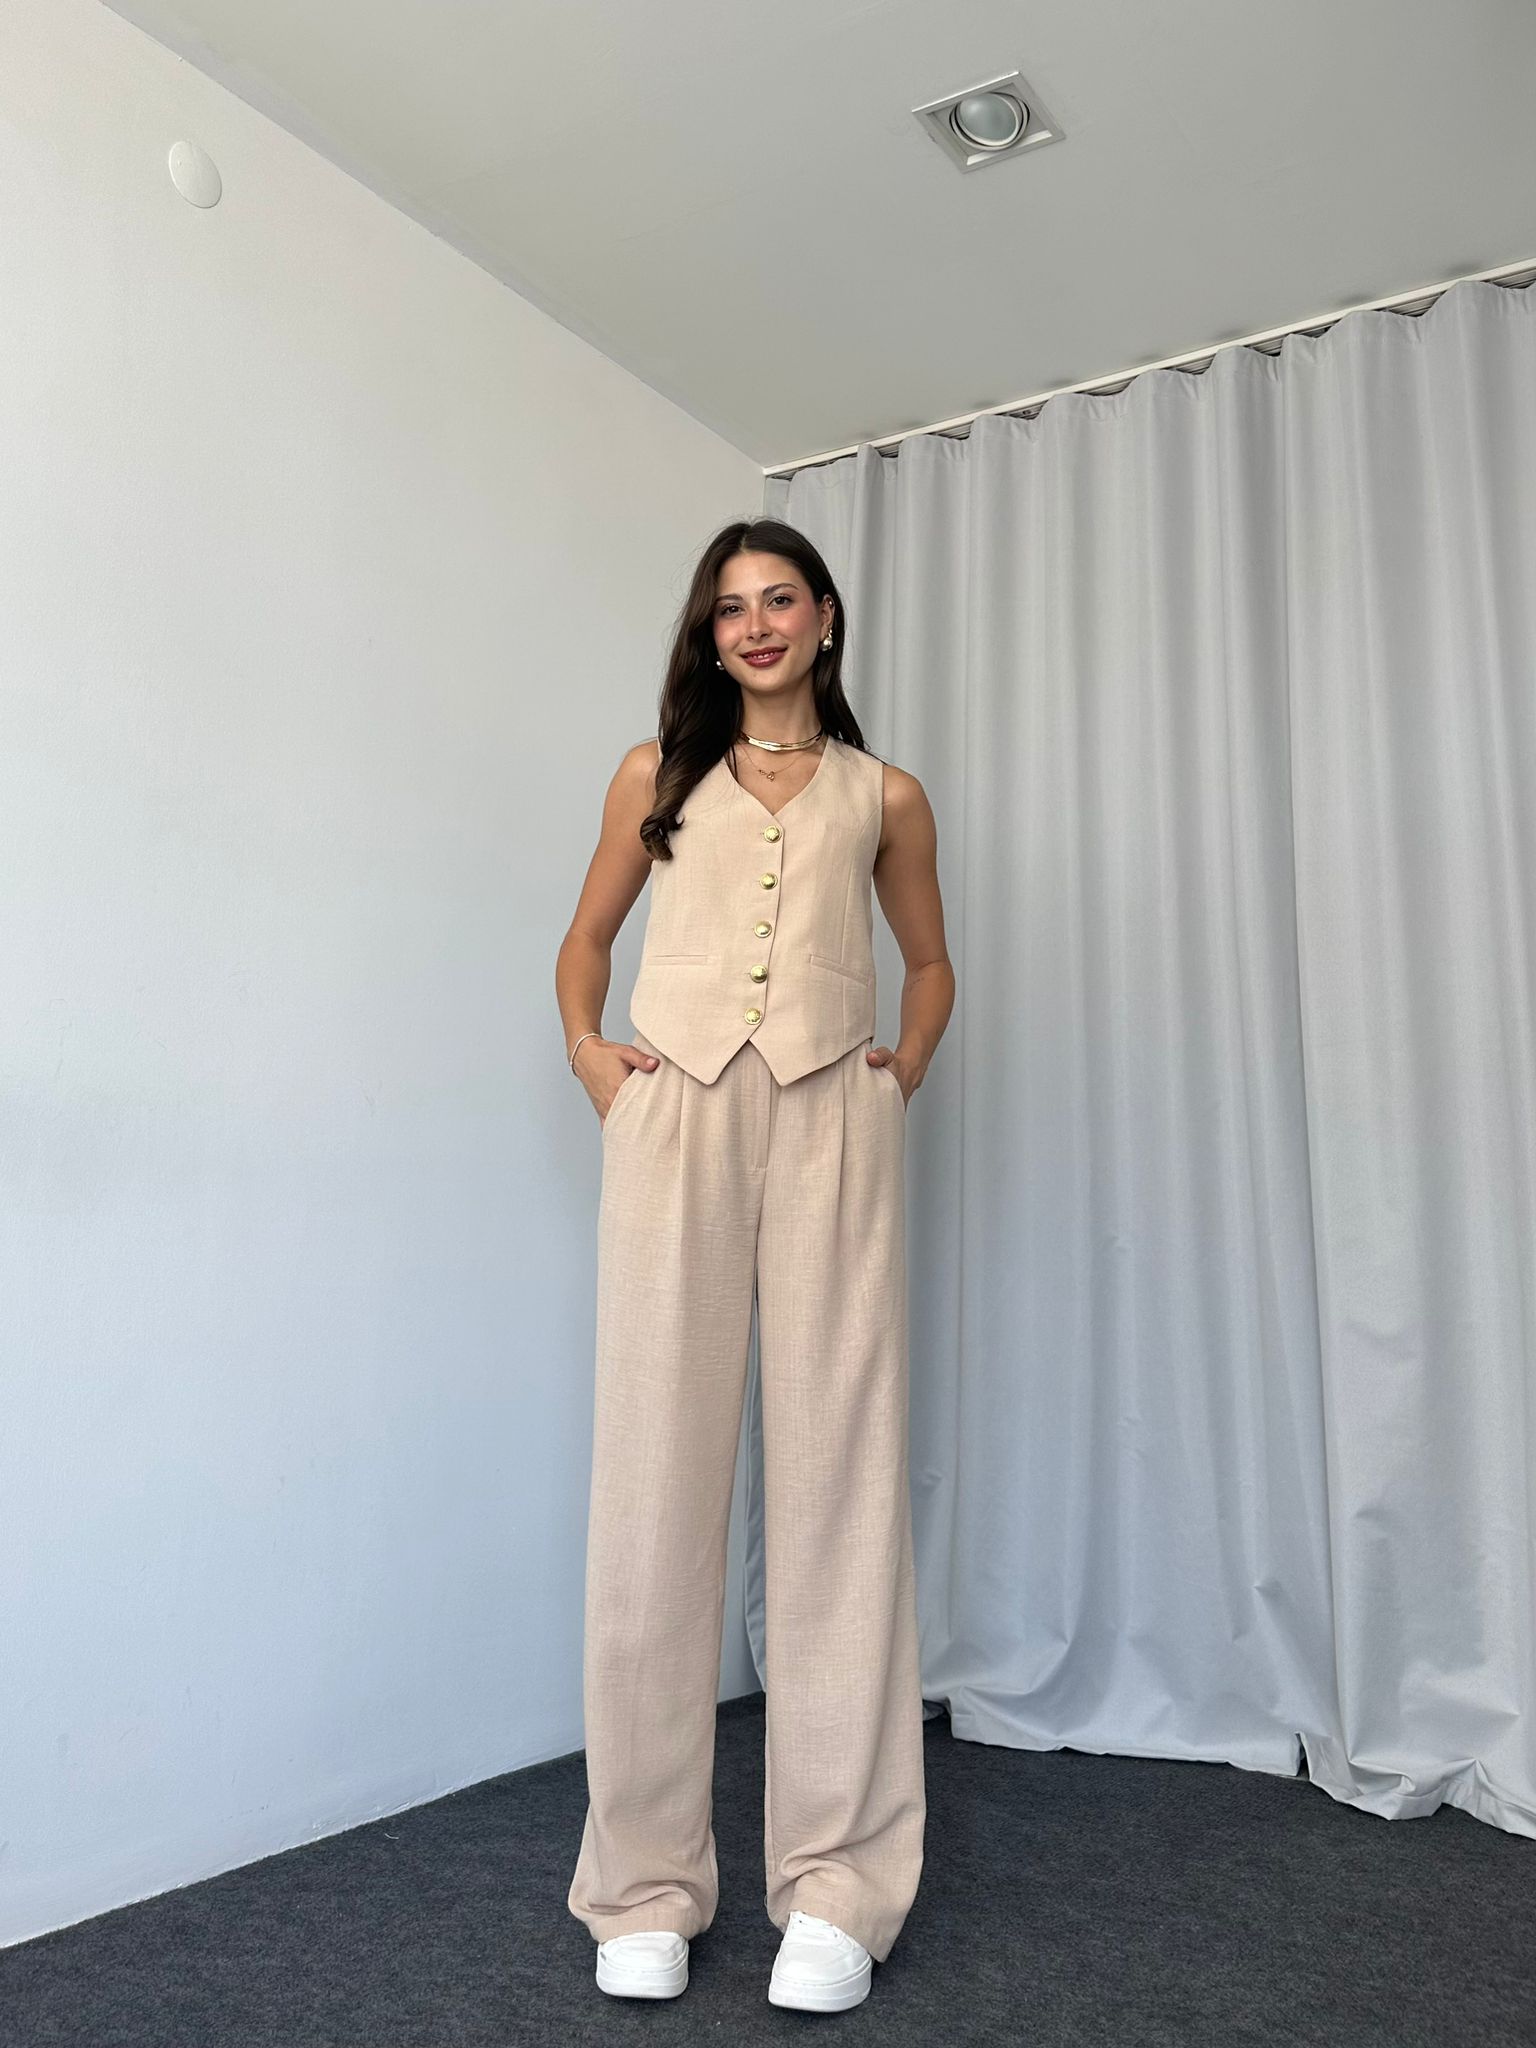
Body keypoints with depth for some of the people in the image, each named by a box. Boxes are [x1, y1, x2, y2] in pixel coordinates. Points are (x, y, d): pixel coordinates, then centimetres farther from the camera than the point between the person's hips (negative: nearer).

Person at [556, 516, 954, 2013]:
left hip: (832, 1128, 0)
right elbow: (588, 935, 24)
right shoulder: (657, 774, 17)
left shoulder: (883, 797, 17)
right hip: (674, 1117, 0)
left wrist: (904, 1074, 8)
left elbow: (931, 962, 25)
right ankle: (646, 1880, 11)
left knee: (837, 1467, -2)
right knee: (658, 1468, -1)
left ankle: (839, 1884, 9)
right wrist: (584, 1047, 7)